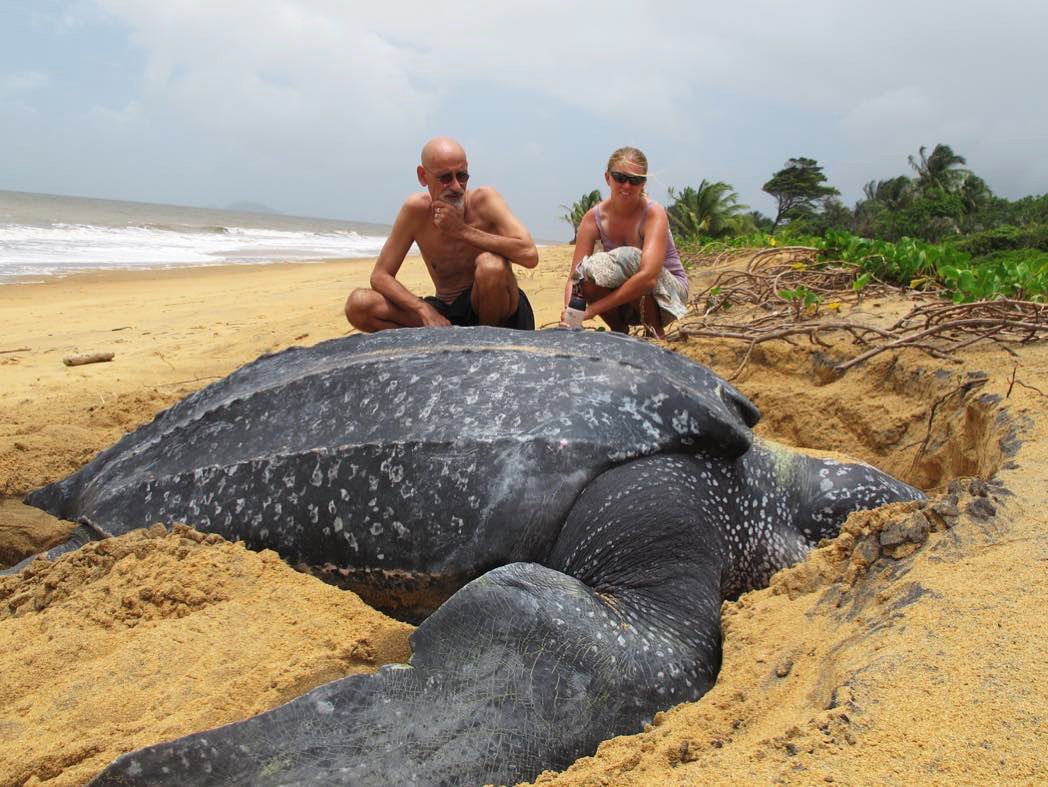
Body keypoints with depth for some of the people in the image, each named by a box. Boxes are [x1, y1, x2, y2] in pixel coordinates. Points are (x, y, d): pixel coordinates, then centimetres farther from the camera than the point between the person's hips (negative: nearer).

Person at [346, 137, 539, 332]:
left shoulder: (484, 200, -13)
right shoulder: (416, 209, -7)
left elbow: (530, 255, -27)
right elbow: (380, 276, -6)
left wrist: (463, 230, -26)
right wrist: (424, 309, -23)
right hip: (445, 314, 2)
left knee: (491, 264, -35)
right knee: (358, 304, -14)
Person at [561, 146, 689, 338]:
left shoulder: (654, 213, -23)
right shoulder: (594, 218, -11)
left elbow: (648, 276, -38)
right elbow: (574, 277, -17)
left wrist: (592, 309, -41)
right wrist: (569, 314, -39)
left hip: (670, 291, -3)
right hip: (624, 302, 3)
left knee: (628, 258, -32)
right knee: (588, 272, -26)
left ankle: (655, 333, -11)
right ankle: (620, 332, -2)